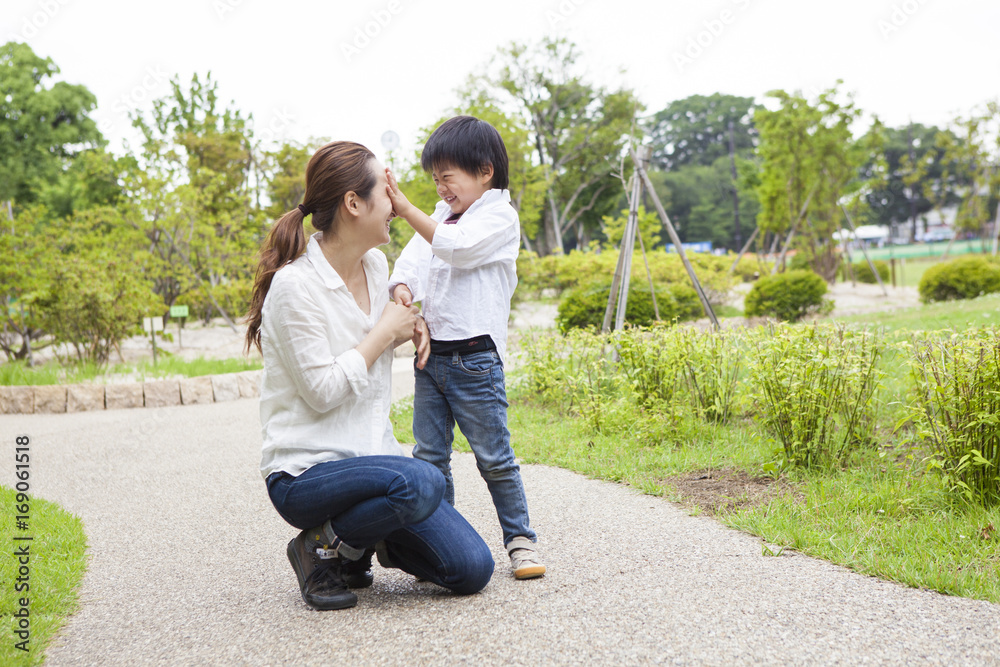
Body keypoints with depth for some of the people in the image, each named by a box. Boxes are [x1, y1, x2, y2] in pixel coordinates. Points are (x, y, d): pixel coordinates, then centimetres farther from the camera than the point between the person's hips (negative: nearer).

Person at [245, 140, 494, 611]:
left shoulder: (375, 263, 7)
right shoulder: (295, 284, -17)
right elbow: (322, 390, -20)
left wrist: (410, 326, 5)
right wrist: (385, 331, -12)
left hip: (371, 456, 7)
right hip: (305, 472, -7)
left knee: (473, 569, -6)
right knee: (420, 483, -36)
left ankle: (367, 537, 17)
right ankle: (322, 547, -9)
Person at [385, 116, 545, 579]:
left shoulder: (500, 217, -5)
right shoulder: (441, 214, 17)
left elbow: (457, 246, -21)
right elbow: (412, 258, 8)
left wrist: (406, 209, -25)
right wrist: (402, 287, -14)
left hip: (475, 358, -7)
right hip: (430, 354, 7)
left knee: (493, 457, -1)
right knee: (428, 456, 7)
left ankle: (520, 539, 13)